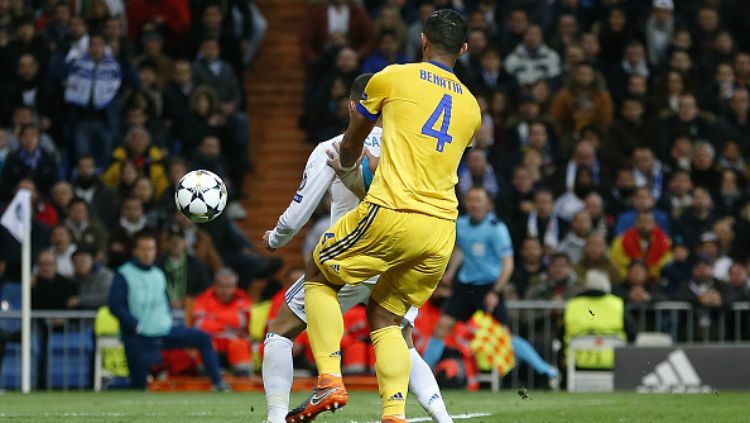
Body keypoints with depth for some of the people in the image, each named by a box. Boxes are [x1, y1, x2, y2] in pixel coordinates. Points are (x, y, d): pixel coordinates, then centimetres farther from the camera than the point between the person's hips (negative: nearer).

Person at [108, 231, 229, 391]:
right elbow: (115, 306, -13)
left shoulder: (158, 275, 14)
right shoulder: (124, 275, -6)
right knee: (138, 383, -5)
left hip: (166, 331, 6)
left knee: (203, 339, -5)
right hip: (139, 339, -6)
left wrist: (168, 319, 6)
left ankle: (217, 383, -7)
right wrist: (137, 326, -16)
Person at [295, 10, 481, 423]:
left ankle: (329, 381, 0)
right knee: (385, 318, 18)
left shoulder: (393, 78, 5)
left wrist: (348, 165, 43)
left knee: (319, 277, 17)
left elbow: (351, 143, 20)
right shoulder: (471, 108, 17)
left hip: (392, 214, -5)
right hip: (442, 231, 5)